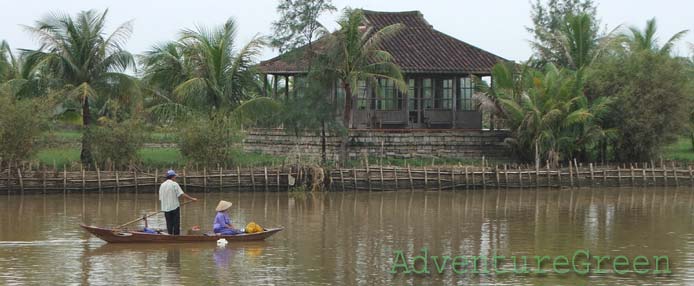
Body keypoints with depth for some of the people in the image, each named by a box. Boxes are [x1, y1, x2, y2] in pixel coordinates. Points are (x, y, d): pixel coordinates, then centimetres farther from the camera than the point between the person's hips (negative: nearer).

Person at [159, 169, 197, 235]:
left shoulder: (162, 185, 8)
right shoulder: (174, 184, -7)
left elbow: (160, 198, 11)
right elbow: (182, 194, -14)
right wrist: (192, 199, -9)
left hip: (166, 208, 5)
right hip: (174, 207, -5)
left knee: (169, 224, 8)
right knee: (176, 223, 1)